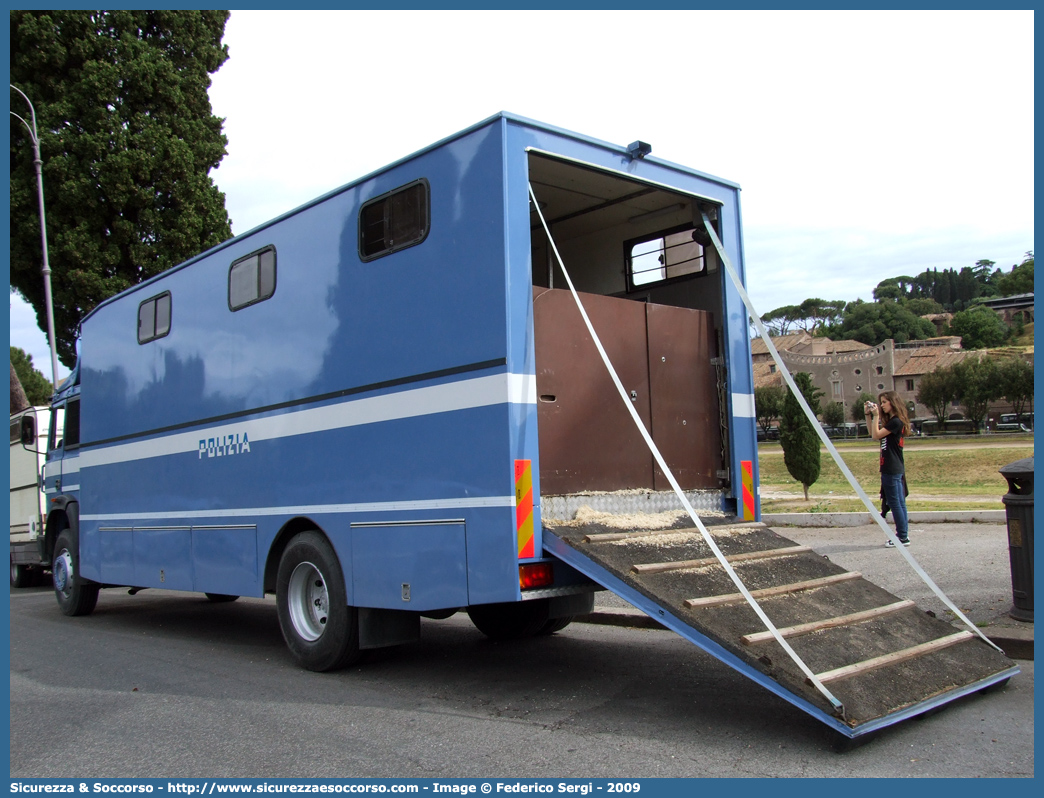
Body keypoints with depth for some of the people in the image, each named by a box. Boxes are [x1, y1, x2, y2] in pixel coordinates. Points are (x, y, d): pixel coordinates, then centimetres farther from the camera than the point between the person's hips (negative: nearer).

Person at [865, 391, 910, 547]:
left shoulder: (896, 422, -16)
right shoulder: (891, 421, 15)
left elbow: (876, 435, -17)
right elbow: (873, 433, 19)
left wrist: (876, 416, -13)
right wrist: (868, 415, 12)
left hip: (892, 470, -10)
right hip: (896, 469, 10)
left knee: (894, 503, -5)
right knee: (899, 503, 12)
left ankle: (903, 537, -1)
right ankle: (903, 534, 17)